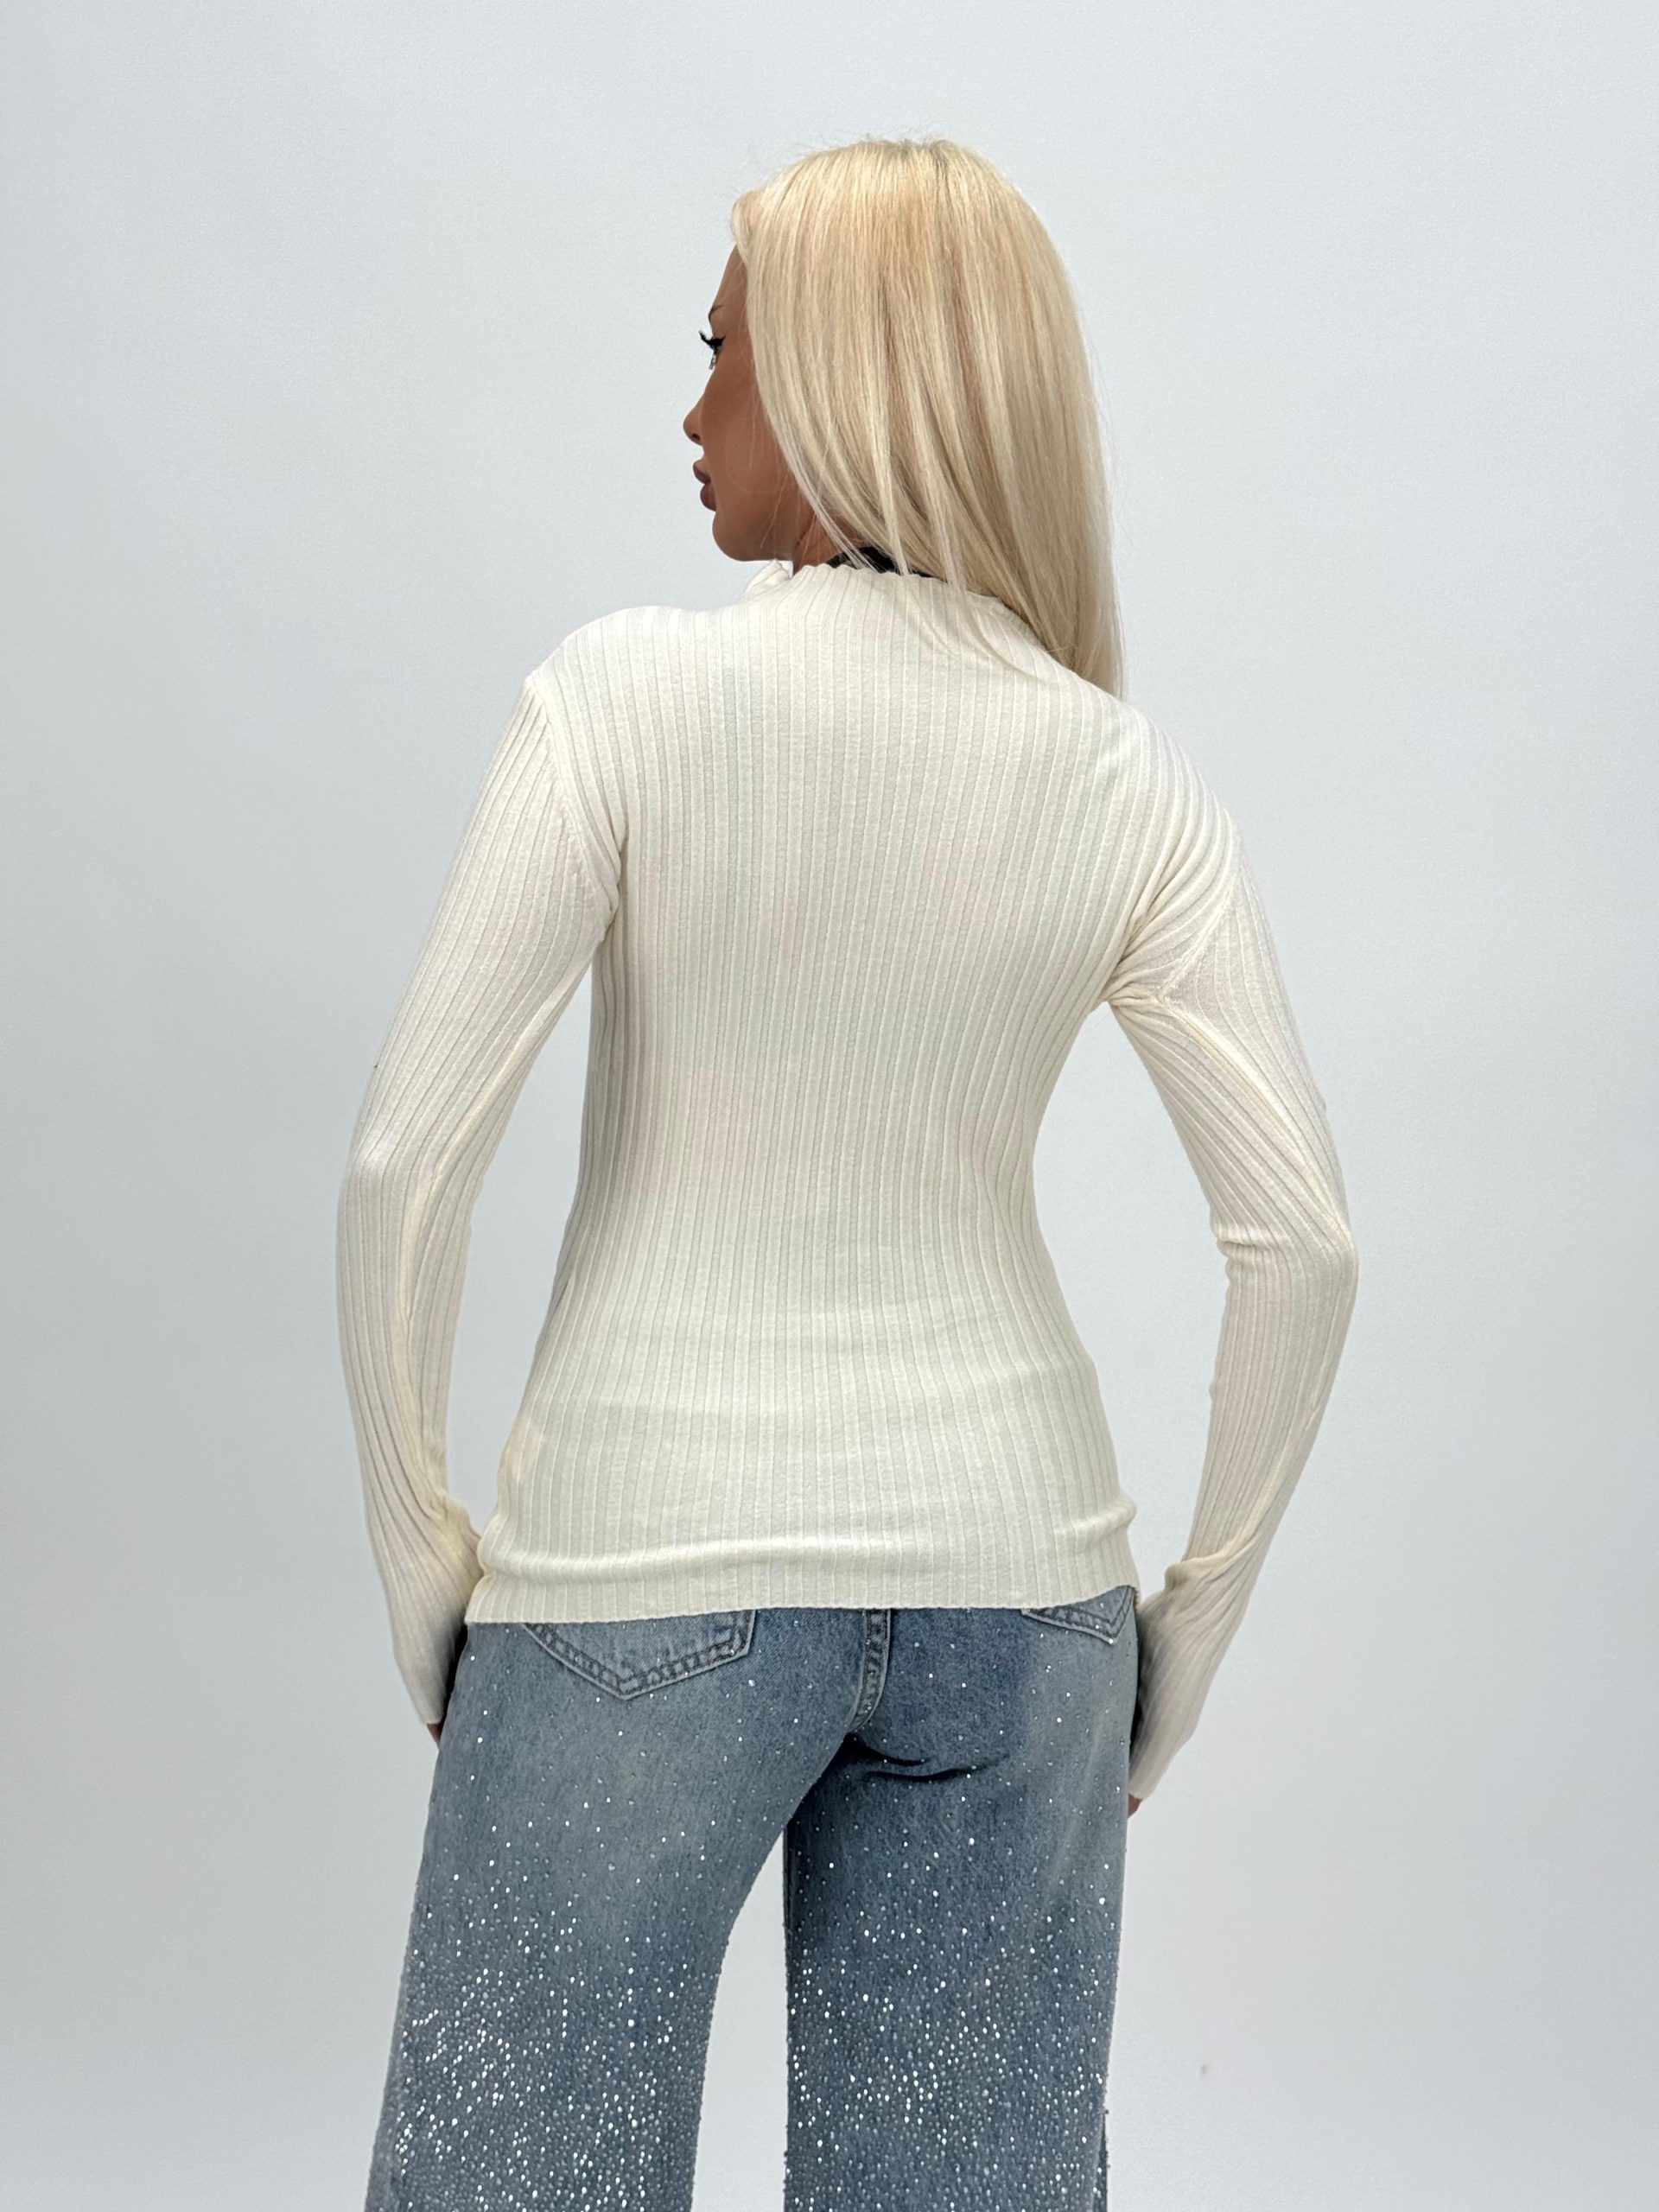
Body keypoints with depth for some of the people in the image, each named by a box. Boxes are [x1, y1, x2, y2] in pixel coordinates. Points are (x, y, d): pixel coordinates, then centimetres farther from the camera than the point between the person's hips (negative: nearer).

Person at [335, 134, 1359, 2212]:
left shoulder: (627, 692, -12)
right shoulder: (1125, 779, -3)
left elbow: (405, 1157, -15)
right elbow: (1304, 1240, -5)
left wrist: (418, 1551, -2)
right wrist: (1192, 1619, 7)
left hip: (645, 1568, -3)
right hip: (1009, 1568, 4)